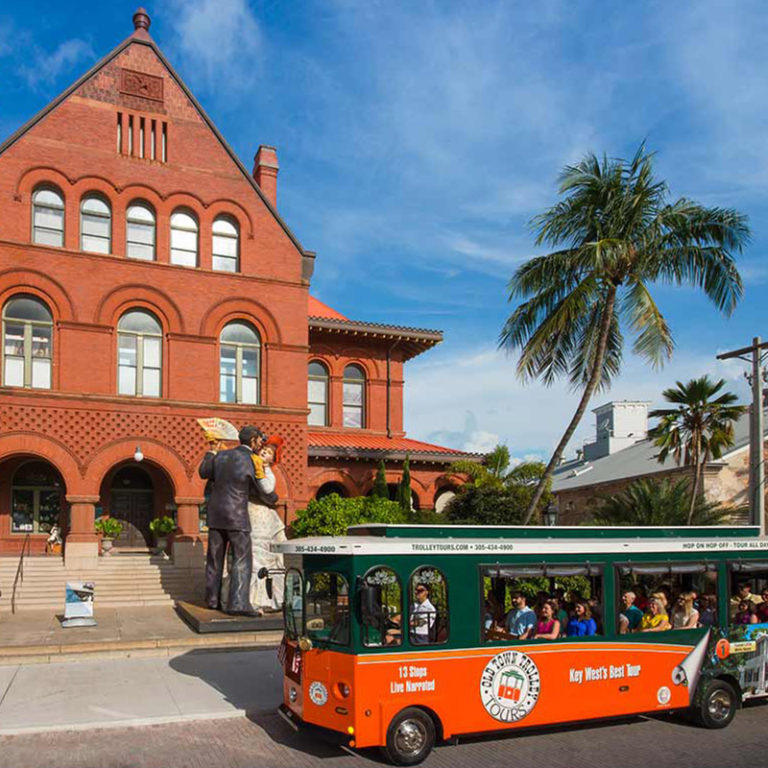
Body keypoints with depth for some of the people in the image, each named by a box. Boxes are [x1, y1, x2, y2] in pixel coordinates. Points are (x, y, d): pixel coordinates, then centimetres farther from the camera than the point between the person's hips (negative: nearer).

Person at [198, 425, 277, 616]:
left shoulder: (221, 455, 4)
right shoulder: (251, 463, -9)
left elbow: (203, 473, 19)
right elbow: (263, 492, 1)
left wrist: (211, 453, 31)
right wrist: (274, 499, 23)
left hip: (215, 515, 6)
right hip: (236, 517, -6)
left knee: (215, 559, 14)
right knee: (242, 560, -2)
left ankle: (212, 600, 22)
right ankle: (238, 604, -9)